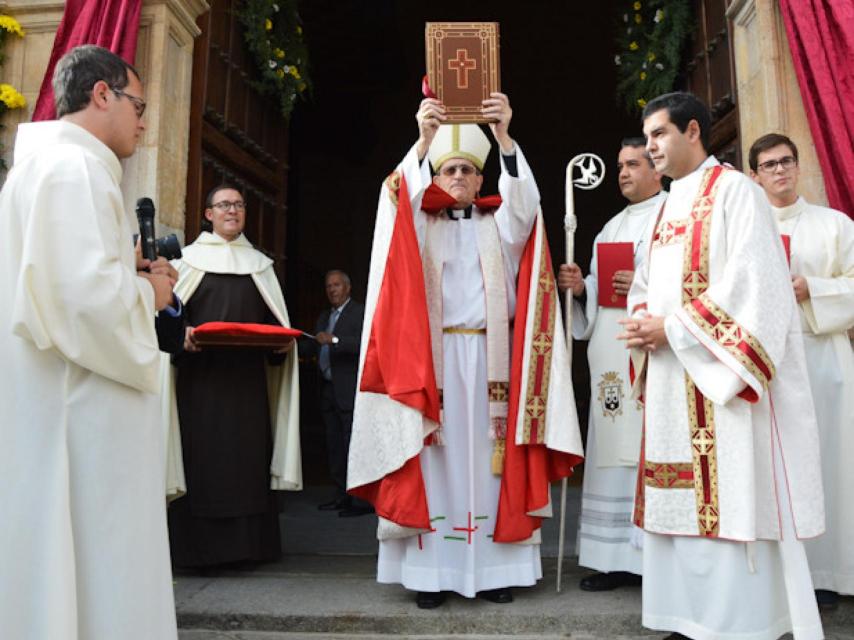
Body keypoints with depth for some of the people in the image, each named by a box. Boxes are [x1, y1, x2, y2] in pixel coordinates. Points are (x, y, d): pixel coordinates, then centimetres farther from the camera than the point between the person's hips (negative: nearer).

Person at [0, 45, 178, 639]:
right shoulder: (74, 167, -13)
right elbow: (88, 291, -25)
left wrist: (133, 281, 14)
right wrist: (148, 291, -7)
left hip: (52, 397, 10)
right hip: (78, 406, -10)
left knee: (55, 556, 16)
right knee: (89, 559, -1)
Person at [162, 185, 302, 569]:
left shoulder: (260, 265, 18)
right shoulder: (190, 259, 10)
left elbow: (276, 322, 16)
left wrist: (283, 342, -4)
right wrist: (180, 333, -17)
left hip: (249, 380, 3)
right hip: (200, 376, -2)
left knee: (248, 460, 1)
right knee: (203, 460, -4)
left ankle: (246, 544, 10)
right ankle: (199, 546, 5)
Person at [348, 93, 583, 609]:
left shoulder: (498, 226, 13)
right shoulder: (421, 226, 12)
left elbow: (523, 202, -8)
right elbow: (406, 197, -10)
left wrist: (504, 135, -21)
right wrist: (423, 139, -25)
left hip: (489, 360, 1)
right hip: (432, 358, -1)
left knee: (491, 460, 1)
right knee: (434, 460, -3)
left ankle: (496, 566, 9)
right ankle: (432, 569, 3)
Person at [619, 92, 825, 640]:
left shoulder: (734, 191, -4)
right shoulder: (669, 207, 21)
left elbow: (751, 284, -15)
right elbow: (647, 287, 20)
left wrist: (673, 328, -16)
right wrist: (643, 324, -1)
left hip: (723, 376, -8)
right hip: (672, 378, 8)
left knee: (733, 503, -4)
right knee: (683, 502, 9)